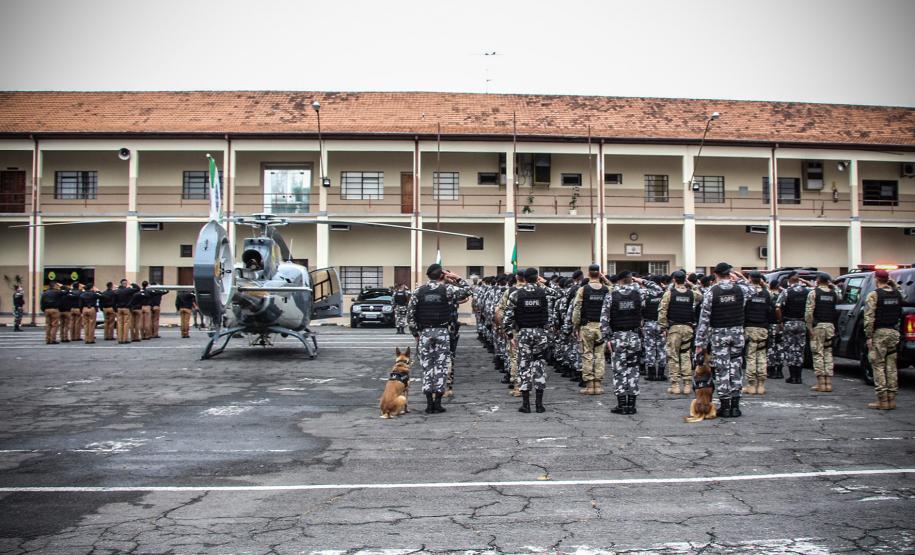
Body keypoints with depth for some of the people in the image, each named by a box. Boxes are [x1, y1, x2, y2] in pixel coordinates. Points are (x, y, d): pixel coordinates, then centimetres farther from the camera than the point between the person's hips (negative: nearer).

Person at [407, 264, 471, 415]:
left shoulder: (418, 291, 2)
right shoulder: (447, 289, -3)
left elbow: (410, 314, 0)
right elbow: (467, 290, 8)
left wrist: (415, 333, 7)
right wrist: (456, 278, 8)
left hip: (424, 332, 2)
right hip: (442, 332, -1)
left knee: (427, 366, 7)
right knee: (441, 365, 3)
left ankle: (429, 403, 5)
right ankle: (437, 403, 3)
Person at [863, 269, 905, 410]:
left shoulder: (873, 295, -10)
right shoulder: (897, 293, 6)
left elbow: (869, 318, -16)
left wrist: (869, 337, -12)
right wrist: (893, 284, 22)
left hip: (879, 333, -5)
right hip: (894, 332, 6)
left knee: (878, 366, -2)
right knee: (891, 367, 10)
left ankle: (882, 401, -4)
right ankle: (891, 399, 13)